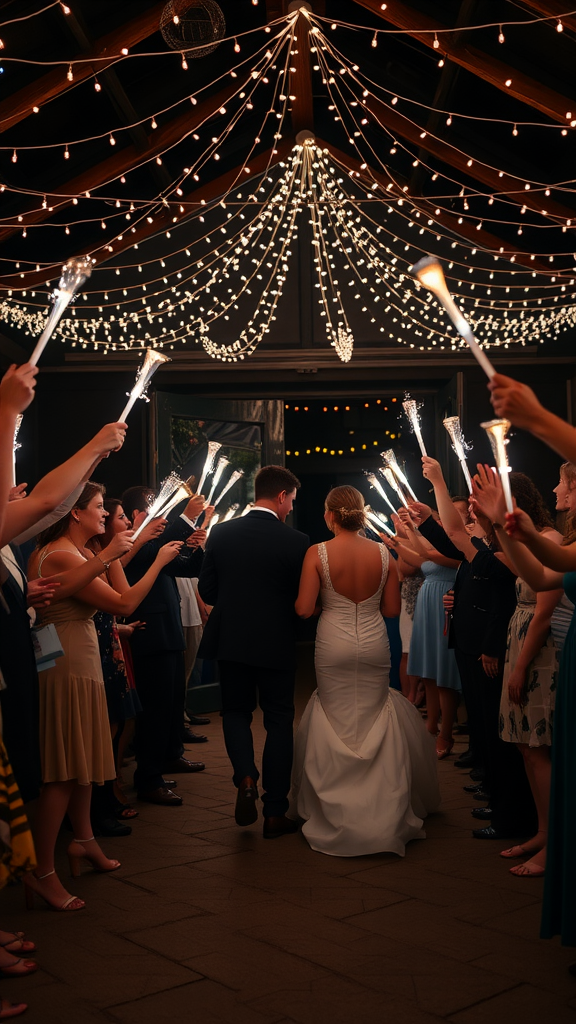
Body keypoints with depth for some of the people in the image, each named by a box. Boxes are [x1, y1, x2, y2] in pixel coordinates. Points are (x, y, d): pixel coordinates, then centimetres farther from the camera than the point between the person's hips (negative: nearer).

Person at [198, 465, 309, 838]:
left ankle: (246, 778, -4)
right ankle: (275, 813, 14)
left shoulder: (221, 533, -3)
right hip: (276, 643, -2)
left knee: (236, 711, 21)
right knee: (279, 721, 11)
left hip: (230, 640, 2)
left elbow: (207, 589, 1)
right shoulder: (296, 541, -12)